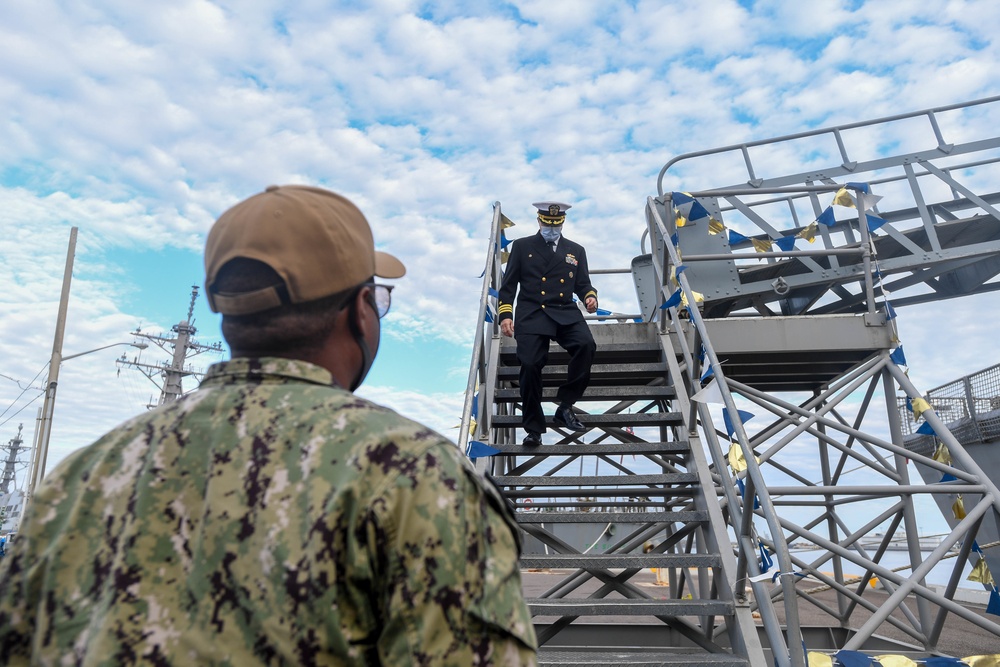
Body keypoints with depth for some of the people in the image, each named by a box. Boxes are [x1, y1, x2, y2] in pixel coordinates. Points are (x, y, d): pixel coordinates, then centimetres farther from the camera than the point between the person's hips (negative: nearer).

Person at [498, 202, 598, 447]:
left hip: (565, 314, 2)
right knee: (530, 364, -19)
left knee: (586, 345, -27)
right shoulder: (522, 246, 14)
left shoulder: (576, 251, 20)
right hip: (532, 314, -2)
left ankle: (565, 407, -13)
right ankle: (533, 428, -2)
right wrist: (505, 314, -3)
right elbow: (508, 285, 10)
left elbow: (583, 284, 19)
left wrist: (590, 297, -5)